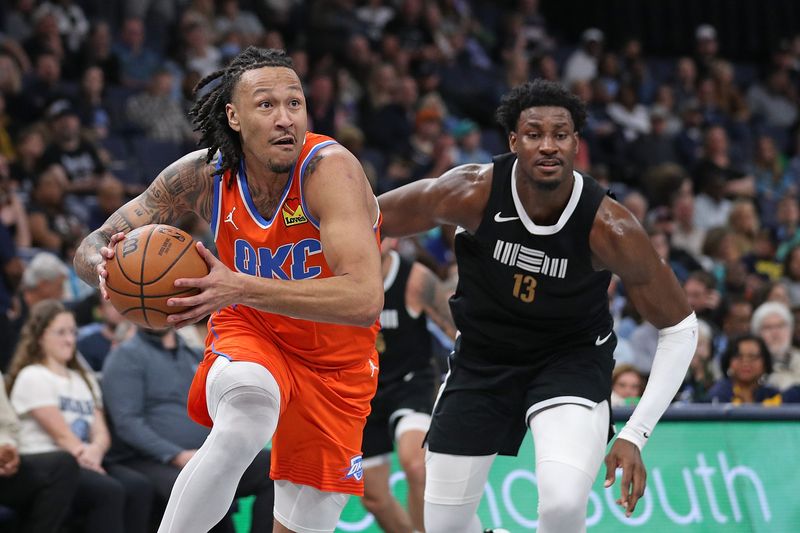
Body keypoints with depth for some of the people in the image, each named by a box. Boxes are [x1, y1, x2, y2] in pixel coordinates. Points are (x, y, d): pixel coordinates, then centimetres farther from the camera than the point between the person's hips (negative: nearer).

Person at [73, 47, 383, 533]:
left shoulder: (330, 168, -30)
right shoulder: (205, 173, -17)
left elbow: (365, 300, -43)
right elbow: (92, 248, -9)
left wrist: (242, 288, -52)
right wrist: (107, 267, -36)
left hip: (335, 361, 0)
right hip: (249, 332, 0)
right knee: (241, 428, -35)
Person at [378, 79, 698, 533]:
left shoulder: (609, 229, -25)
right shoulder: (473, 193, -24)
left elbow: (679, 327, -14)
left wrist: (635, 436, -19)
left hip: (571, 358, -2)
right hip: (484, 355, 3)